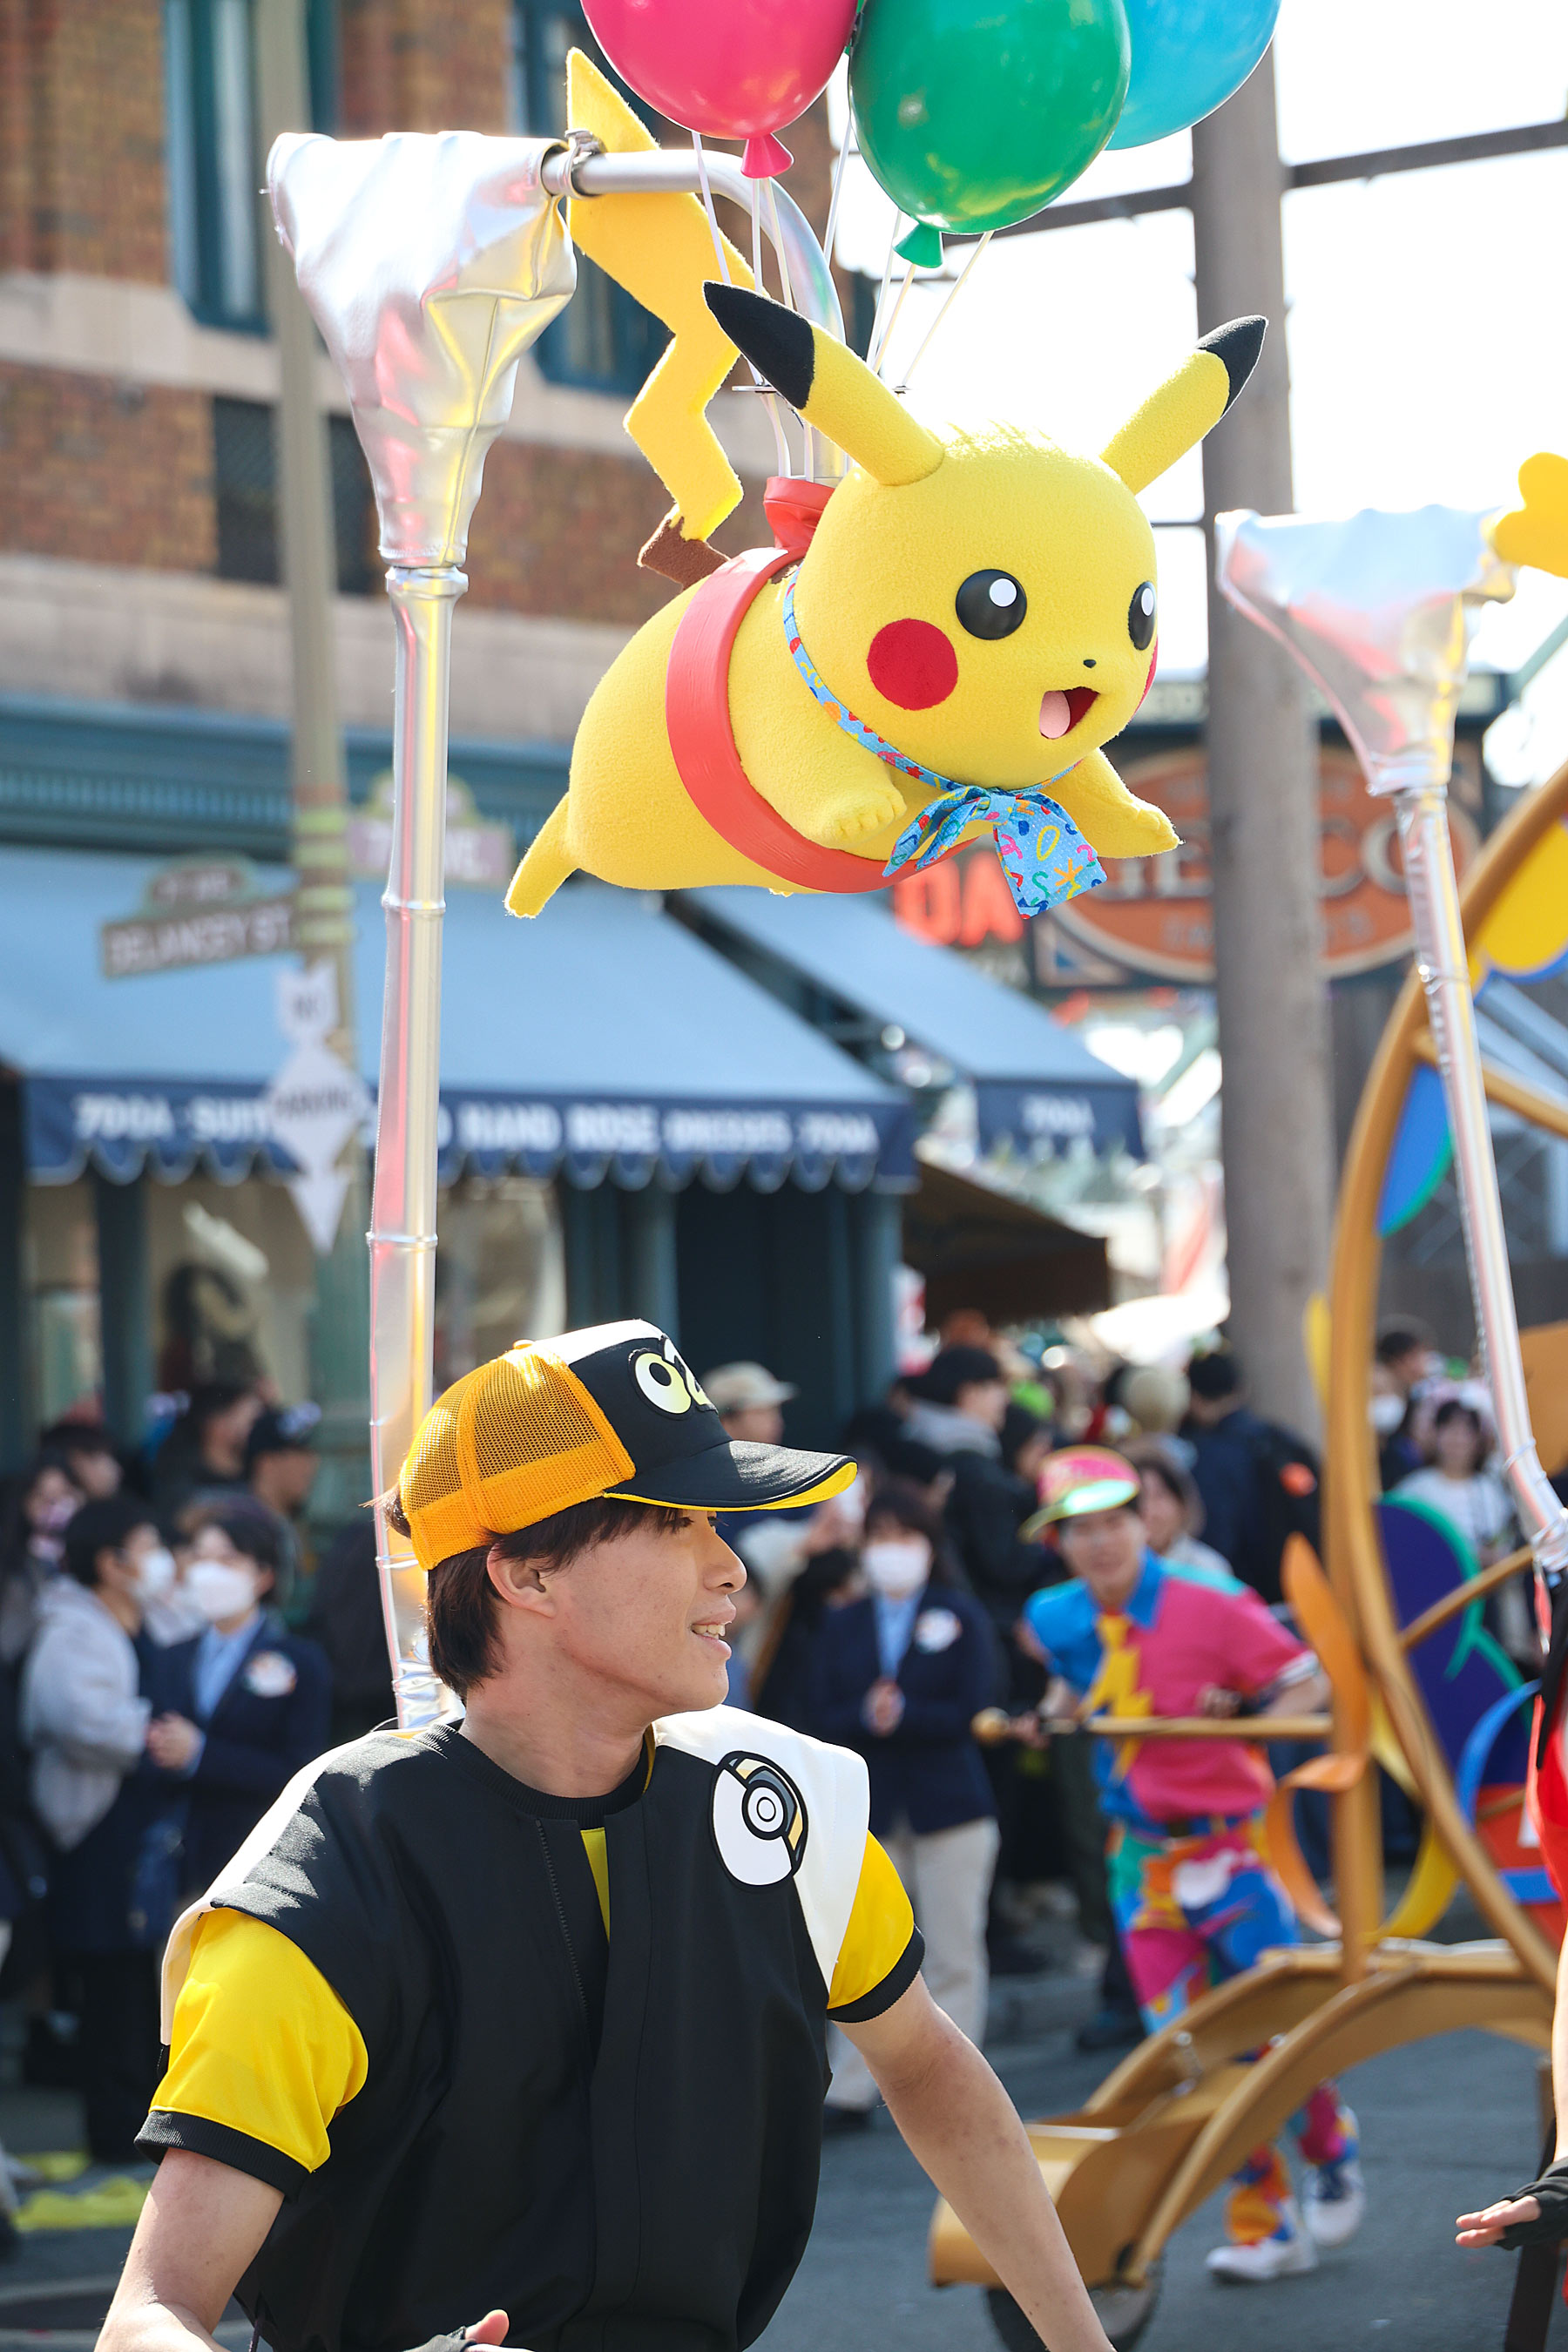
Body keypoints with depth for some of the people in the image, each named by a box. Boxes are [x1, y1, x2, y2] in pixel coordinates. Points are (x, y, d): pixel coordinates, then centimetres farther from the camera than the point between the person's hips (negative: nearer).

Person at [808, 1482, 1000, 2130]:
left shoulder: (962, 1617, 2)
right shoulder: (841, 1624, 10)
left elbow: (971, 1710, -8)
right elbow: (826, 1718, 1)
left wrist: (900, 1715, -16)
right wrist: (867, 1718, -18)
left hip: (950, 1804, -2)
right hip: (868, 1808, 2)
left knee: (953, 1955, 2)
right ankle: (850, 2092, 4)